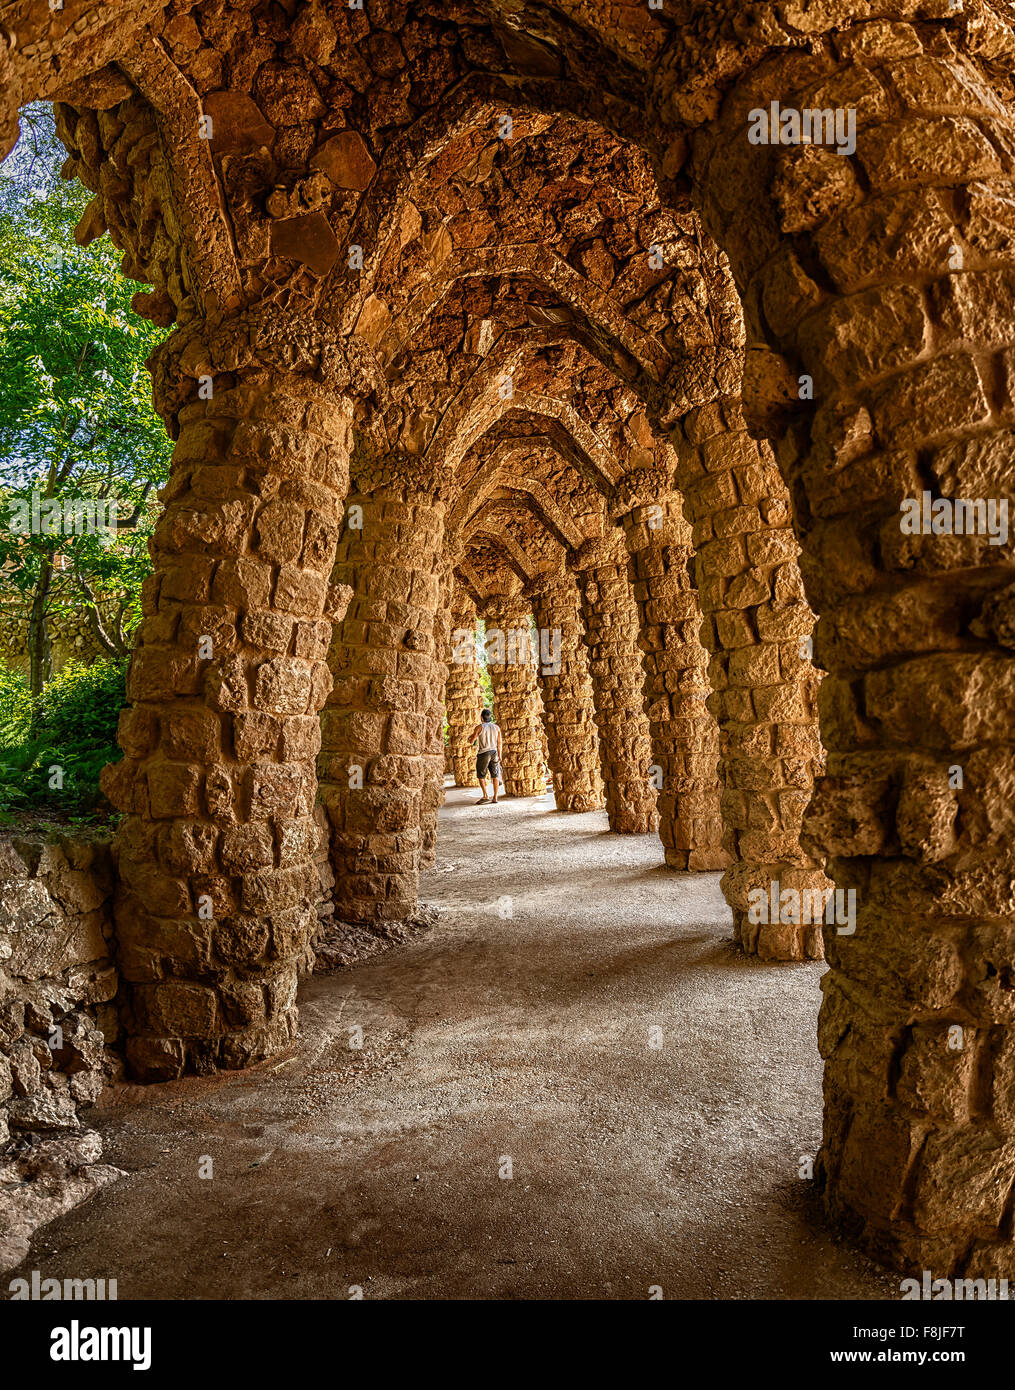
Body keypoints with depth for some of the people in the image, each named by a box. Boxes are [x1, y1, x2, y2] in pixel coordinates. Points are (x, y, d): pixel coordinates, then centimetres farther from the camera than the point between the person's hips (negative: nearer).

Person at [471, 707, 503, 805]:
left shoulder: (479, 727, -8)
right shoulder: (496, 727, 4)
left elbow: (471, 740, -2)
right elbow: (499, 743, 5)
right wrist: (499, 756, 12)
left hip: (483, 753, -4)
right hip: (494, 753, 4)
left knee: (481, 775, 5)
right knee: (494, 775, 8)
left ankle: (485, 796, -4)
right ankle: (495, 797, 7)